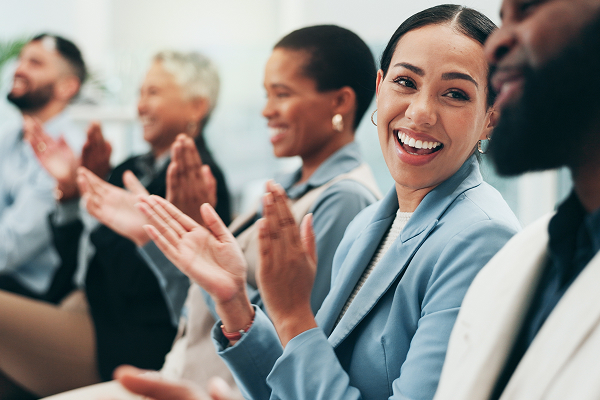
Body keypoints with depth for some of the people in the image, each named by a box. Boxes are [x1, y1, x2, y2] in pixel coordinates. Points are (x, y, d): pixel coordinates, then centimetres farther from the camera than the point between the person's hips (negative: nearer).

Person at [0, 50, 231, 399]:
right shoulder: (135, 168, 15)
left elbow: (135, 278, -19)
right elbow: (77, 258, 16)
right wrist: (69, 190, 1)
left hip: (130, 344, -9)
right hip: (91, 312, 9)